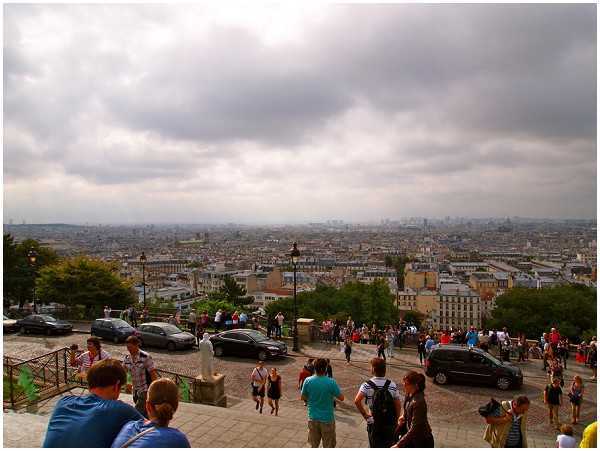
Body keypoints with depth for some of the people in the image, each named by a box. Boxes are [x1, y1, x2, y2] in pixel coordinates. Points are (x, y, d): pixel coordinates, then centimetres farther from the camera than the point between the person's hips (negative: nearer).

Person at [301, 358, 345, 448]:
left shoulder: (308, 381, -10)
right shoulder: (331, 382, -19)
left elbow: (303, 398, 2)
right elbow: (341, 398, -8)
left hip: (313, 419, 3)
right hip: (327, 419, -3)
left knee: (314, 446, 18)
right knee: (328, 446, 13)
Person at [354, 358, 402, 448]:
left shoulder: (367, 385, -12)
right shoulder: (392, 385, -5)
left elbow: (357, 401, -25)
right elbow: (398, 405, -4)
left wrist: (365, 415, -13)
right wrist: (396, 421, 8)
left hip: (374, 423, -2)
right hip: (390, 423, 2)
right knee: (389, 447, 17)